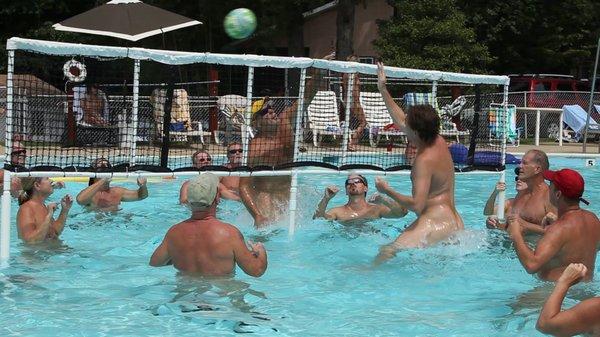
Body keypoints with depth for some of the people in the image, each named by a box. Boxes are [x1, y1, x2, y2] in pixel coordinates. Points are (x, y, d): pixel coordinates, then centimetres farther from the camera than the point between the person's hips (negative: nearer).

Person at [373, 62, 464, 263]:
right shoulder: (439, 142, 10)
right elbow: (400, 121, 24)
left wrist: (388, 191, -10)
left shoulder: (425, 160, -16)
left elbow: (417, 205, -23)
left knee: (387, 252, -20)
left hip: (436, 222, -10)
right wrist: (383, 90, 26)